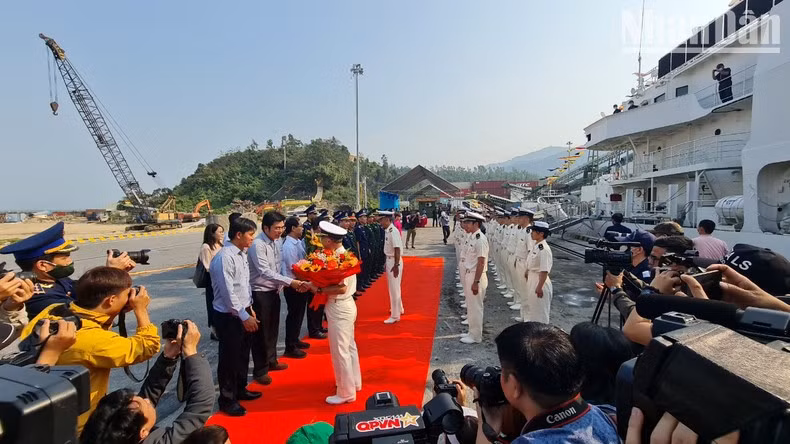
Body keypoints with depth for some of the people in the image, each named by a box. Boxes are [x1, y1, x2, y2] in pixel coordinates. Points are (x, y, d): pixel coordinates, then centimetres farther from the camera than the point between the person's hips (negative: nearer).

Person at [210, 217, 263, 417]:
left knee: (243, 354, 21)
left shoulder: (242, 255, 5)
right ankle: (227, 400, 25)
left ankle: (240, 389, 41)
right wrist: (244, 316, -18)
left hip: (243, 312, 9)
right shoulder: (225, 257, -22)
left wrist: (250, 308, 12)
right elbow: (228, 292, -23)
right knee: (229, 357, 7)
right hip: (229, 316, -9)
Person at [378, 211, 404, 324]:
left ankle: (395, 315, 10)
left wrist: (396, 265, -26)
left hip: (394, 262, -10)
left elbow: (397, 249, -25)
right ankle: (398, 308, 40)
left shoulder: (393, 231, -21)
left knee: (394, 288, 0)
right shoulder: (387, 231, 7)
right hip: (389, 260, 10)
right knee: (392, 287, 22)